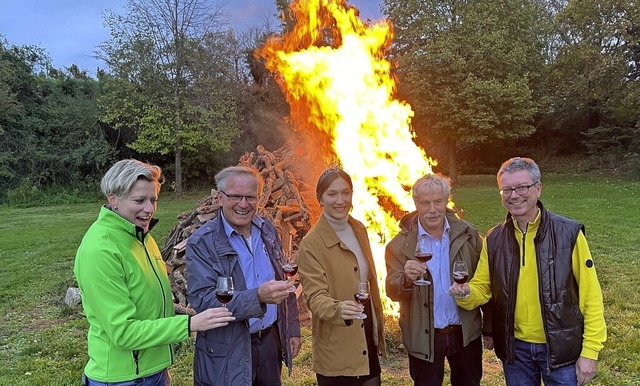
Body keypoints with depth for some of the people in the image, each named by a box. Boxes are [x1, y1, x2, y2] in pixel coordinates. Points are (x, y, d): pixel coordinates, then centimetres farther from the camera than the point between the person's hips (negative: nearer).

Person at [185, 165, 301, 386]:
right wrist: (258, 296, -33)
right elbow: (202, 299, -21)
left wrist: (292, 329, 10)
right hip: (227, 353, -4)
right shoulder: (201, 243, -13)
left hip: (271, 341, 5)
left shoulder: (268, 231, 3)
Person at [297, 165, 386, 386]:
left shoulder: (359, 229, 2)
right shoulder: (311, 244, -18)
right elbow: (315, 296, -21)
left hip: (367, 340, 6)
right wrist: (337, 309, -41)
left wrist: (378, 325, 15)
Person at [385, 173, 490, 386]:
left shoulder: (467, 234, -5)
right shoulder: (401, 244, -9)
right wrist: (406, 278, -33)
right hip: (423, 337, -1)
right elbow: (392, 292, -12)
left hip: (466, 333, 2)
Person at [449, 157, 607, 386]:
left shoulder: (569, 233, -12)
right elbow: (482, 287, 3)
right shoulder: (494, 239, -2)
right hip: (515, 348, 3)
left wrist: (589, 351, -9)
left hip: (561, 347, -3)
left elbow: (590, 296, -9)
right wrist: (466, 293, -19)